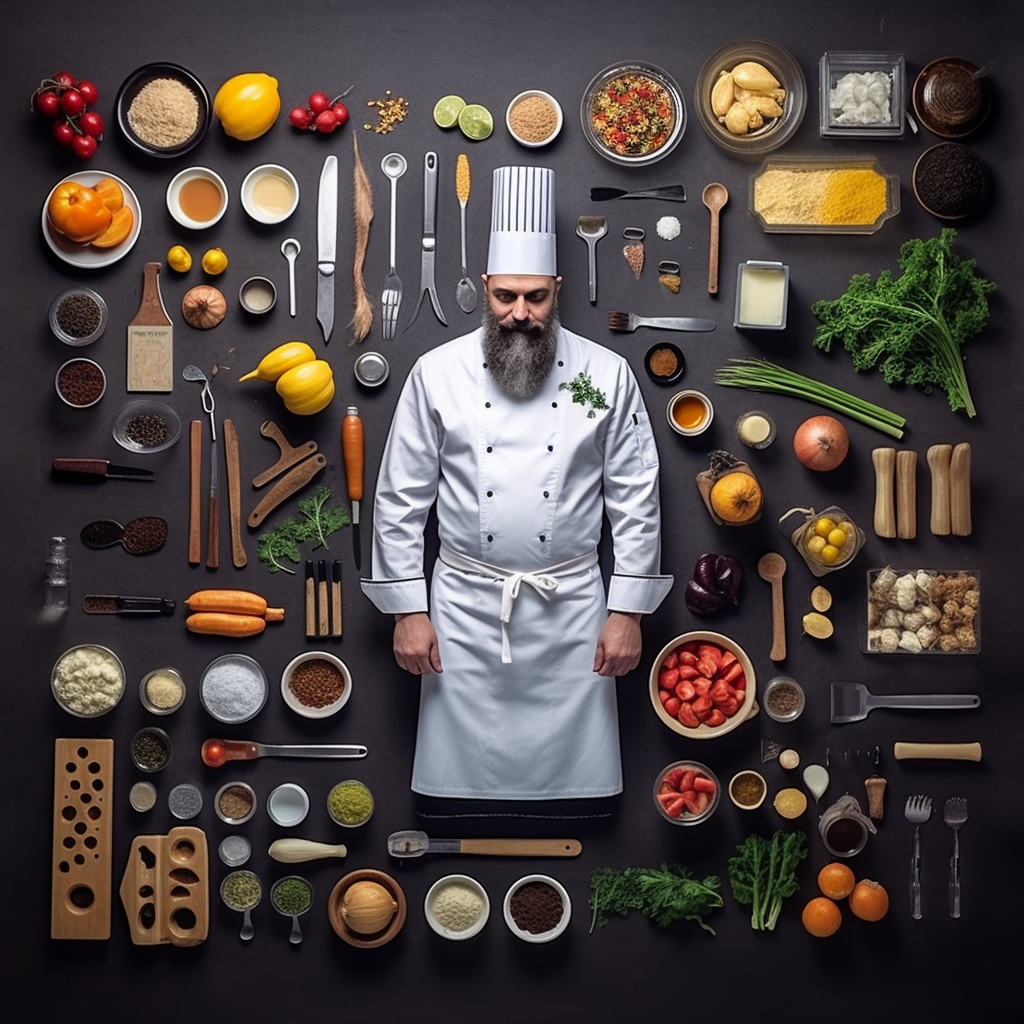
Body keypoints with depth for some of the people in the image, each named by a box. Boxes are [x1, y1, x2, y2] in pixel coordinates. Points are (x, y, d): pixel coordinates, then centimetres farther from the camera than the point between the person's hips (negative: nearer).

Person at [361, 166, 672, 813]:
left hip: (571, 611, 0)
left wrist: (628, 611, -2)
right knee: (466, 779, 6)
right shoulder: (438, 374, -1)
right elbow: (402, 498, 1)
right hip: (465, 610, 0)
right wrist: (407, 609, -1)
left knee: (573, 777, 6)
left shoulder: (606, 374, -1)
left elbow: (636, 498, 1)